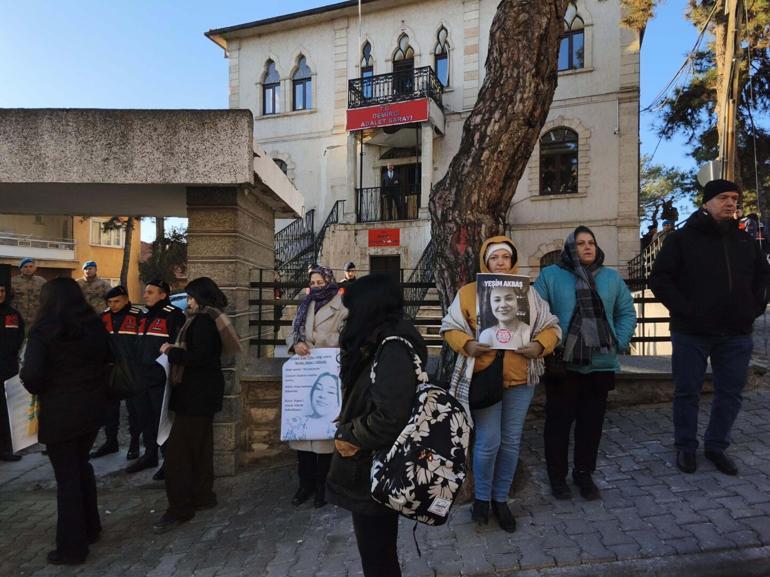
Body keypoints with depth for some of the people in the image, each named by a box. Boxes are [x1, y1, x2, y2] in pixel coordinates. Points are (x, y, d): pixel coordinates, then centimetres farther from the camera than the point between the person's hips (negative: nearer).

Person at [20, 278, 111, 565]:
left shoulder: (44, 331, -14)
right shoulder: (95, 326, 1)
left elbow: (31, 375, -20)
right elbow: (109, 361, 8)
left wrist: (40, 390, -1)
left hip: (59, 412, -5)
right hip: (92, 407, 5)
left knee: (66, 476, 6)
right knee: (81, 466, 23)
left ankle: (72, 547, 18)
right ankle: (90, 528, 35)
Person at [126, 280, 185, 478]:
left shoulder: (174, 316, -13)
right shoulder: (144, 317, 16)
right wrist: (137, 373, 20)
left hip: (161, 380, -8)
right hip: (142, 379, 9)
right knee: (146, 419, 17)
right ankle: (150, 455, 32)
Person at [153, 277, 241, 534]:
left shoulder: (203, 321, -17)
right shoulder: (210, 319, 14)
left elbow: (198, 357, -24)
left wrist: (171, 351, -11)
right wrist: (177, 350, 5)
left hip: (197, 394, -10)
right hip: (203, 392, 10)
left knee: (178, 451, -5)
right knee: (200, 447, 17)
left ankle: (180, 508, 2)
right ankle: (203, 495, 28)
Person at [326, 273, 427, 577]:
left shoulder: (394, 348, -24)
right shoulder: (381, 343, 6)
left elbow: (391, 417, -30)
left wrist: (351, 436, -15)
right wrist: (350, 430, 2)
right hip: (371, 466, 9)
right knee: (378, 548, 24)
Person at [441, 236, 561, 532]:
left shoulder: (528, 292, 7)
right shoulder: (468, 292, 0)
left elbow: (551, 326, 8)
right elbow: (449, 327, 1)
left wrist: (540, 345, -12)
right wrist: (468, 344, -17)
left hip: (520, 377, 3)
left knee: (511, 441, 12)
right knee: (488, 441, -2)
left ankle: (501, 498, 31)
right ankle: (481, 497, 24)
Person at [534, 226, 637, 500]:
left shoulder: (611, 277, 11)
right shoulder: (551, 275, -2)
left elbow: (627, 312, 15)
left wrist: (619, 342, 2)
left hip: (601, 365, 4)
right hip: (562, 365, -3)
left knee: (592, 423, 13)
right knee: (559, 422, 6)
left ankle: (584, 474, 31)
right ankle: (557, 476, 23)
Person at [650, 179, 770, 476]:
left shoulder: (744, 240, 12)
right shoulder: (682, 238, -3)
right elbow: (660, 278, -7)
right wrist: (683, 309, -15)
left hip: (736, 335, 5)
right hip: (692, 333, -4)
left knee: (731, 394, 11)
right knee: (687, 393, 5)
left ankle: (716, 446, 28)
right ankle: (685, 447, 22)